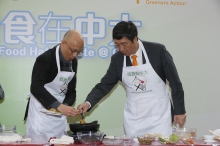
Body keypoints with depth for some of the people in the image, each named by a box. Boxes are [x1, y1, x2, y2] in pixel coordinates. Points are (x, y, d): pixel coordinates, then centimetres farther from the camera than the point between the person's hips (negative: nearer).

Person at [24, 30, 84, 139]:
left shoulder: (73, 61, 6)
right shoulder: (45, 59, -16)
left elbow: (71, 89, 11)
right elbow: (36, 88, -26)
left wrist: (66, 106, -9)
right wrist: (59, 106, -34)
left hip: (60, 115, 7)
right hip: (41, 113, -6)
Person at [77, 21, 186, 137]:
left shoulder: (157, 51, -10)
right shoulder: (117, 59, -1)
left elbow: (175, 82, -4)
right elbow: (104, 85, 5)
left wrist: (179, 110, -2)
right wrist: (88, 102, -12)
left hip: (158, 115, -3)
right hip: (133, 118, 3)